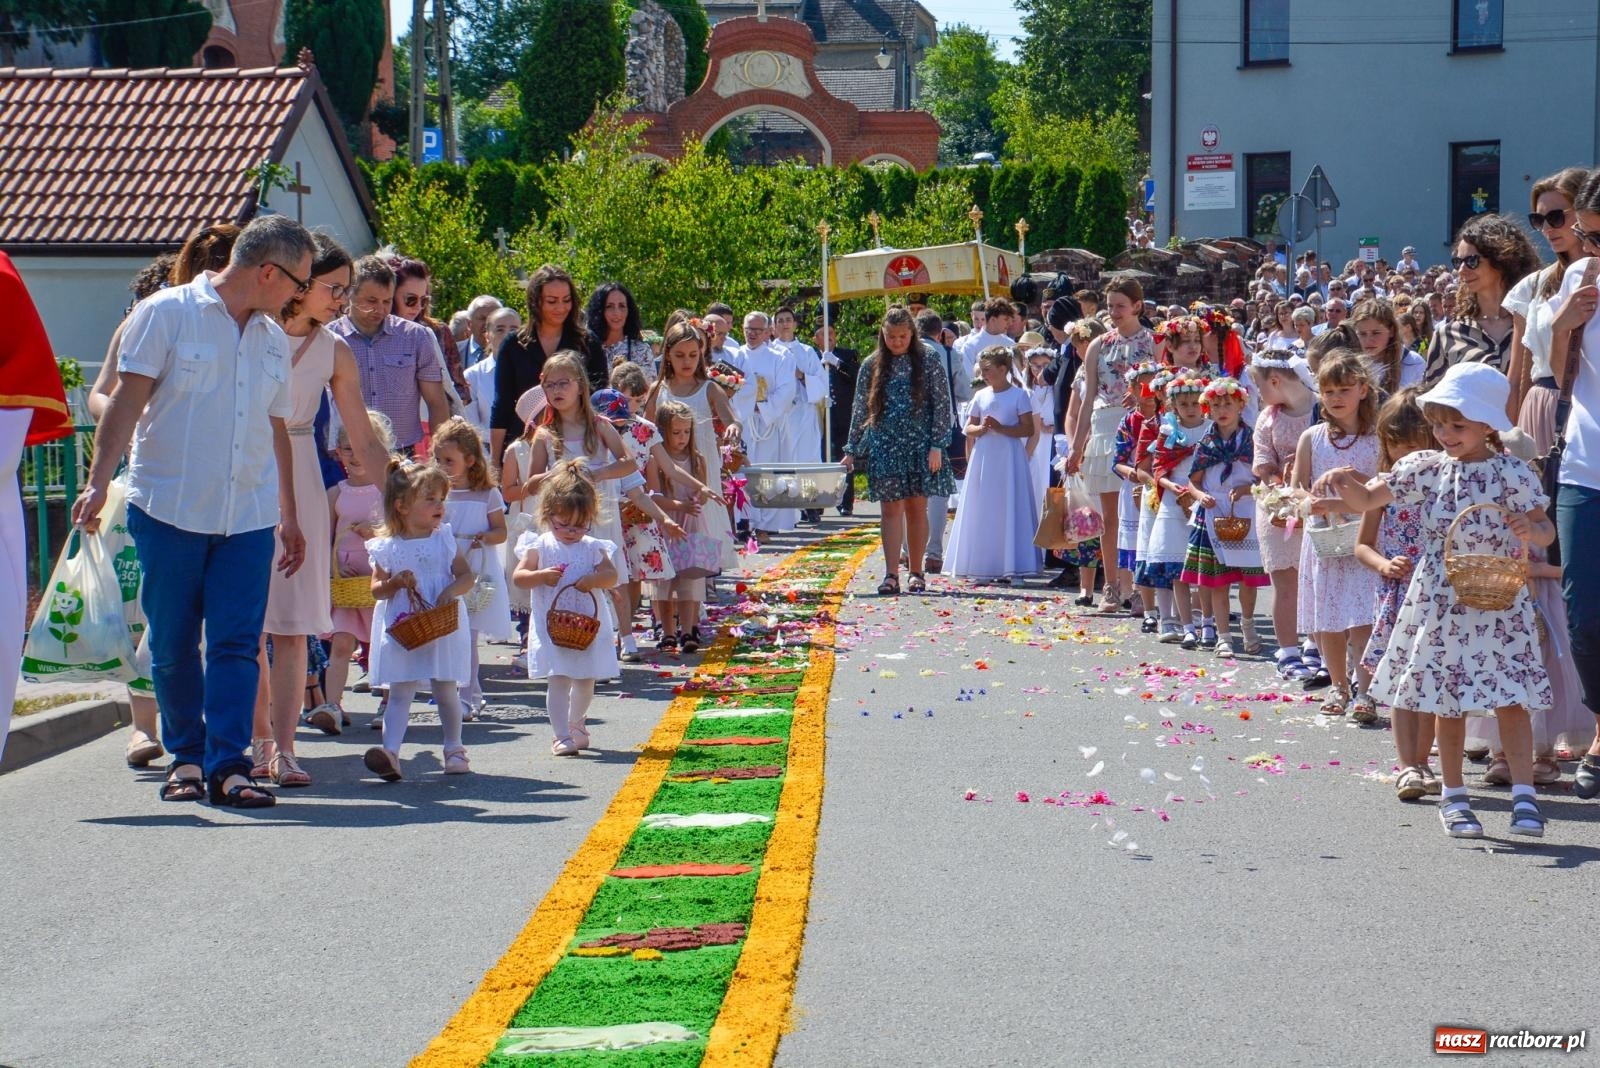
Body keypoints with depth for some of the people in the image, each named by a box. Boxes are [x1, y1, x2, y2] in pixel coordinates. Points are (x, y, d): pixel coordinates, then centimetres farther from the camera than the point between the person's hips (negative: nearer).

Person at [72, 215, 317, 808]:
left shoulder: (273, 340, 15)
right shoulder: (166, 313, -2)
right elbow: (127, 400, -6)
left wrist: (288, 515, 22)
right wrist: (98, 482, -15)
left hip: (248, 516, 4)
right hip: (169, 508, -4)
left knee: (236, 644, -5)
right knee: (172, 646, 4)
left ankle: (226, 764, -4)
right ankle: (186, 756, 18)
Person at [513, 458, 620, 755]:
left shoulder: (594, 547, 3)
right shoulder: (539, 547, -1)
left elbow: (612, 576, -4)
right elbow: (518, 577, -6)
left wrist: (593, 579, -24)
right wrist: (542, 575, -24)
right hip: (551, 627, -3)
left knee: (585, 681, 14)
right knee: (558, 680, -9)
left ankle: (576, 724, 38)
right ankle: (561, 735, -5)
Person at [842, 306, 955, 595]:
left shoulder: (927, 362, 0)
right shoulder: (872, 365, 5)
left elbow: (942, 404, -1)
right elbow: (860, 410, 9)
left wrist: (937, 446, -8)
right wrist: (851, 450, 6)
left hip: (919, 445, -1)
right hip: (884, 446, 1)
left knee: (917, 508, 2)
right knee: (892, 508, -4)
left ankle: (916, 572, 11)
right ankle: (891, 574, -8)